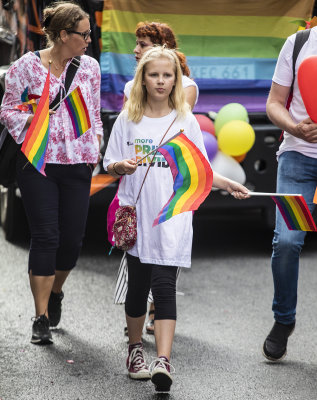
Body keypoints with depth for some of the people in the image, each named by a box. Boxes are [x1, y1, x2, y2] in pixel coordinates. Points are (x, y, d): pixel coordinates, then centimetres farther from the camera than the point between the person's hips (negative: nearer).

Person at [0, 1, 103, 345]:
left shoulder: (90, 67, 9)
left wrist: (96, 143, 4)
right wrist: (30, 120, -16)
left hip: (78, 164, 4)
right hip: (38, 162, -3)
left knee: (72, 238, 3)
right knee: (46, 236, -9)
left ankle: (55, 292, 34)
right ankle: (41, 317, -2)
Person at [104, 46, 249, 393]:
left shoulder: (186, 121, 5)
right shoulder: (128, 119, 5)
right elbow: (110, 166, 8)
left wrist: (227, 184, -8)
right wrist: (123, 166, -15)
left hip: (172, 218, -1)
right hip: (137, 217, 1)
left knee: (164, 286, -11)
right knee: (138, 285, 9)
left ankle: (162, 361, -18)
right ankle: (135, 348, 28)